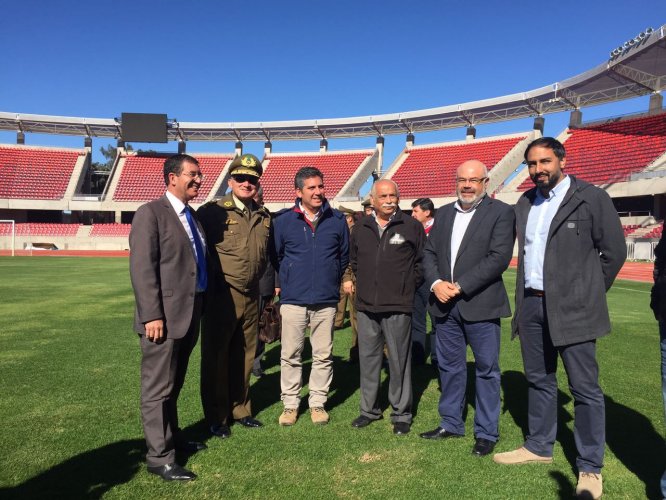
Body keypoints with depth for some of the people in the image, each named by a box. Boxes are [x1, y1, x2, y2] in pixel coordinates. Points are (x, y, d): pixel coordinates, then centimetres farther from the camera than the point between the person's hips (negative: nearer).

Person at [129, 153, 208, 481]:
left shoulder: (191, 215, 15)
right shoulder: (151, 213, -9)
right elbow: (142, 267, -16)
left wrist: (200, 309, 15)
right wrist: (152, 315, -20)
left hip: (189, 313, 8)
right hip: (165, 316, -8)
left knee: (174, 384, 21)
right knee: (158, 388, 3)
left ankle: (172, 436, 36)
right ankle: (159, 457, 14)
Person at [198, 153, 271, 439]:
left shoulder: (264, 216, 9)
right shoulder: (212, 211, -9)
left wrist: (257, 279, 14)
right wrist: (211, 284, -5)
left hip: (251, 296, 5)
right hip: (221, 296, -5)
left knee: (244, 356, 15)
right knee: (216, 357, 6)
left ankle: (240, 409, 32)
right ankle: (216, 418, 21)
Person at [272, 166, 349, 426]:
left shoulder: (337, 220, 4)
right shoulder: (283, 220, -1)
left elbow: (344, 255, 14)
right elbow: (274, 256, 8)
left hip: (326, 300, 1)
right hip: (293, 300, -1)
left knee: (323, 355, 9)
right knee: (290, 355, 6)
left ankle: (318, 402, 23)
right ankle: (290, 403, 21)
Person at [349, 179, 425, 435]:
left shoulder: (412, 226, -2)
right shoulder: (361, 227, 9)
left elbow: (422, 261, 5)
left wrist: (409, 285, 3)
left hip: (398, 307, -4)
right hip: (366, 306, 4)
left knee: (399, 360, 3)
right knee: (368, 358, 11)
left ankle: (401, 414, 17)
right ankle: (369, 409, 26)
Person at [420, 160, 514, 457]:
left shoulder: (501, 212, -4)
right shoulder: (443, 213, 13)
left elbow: (499, 258, -14)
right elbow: (429, 253, 11)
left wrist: (459, 286, -17)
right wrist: (435, 283, -8)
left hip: (480, 304, -5)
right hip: (444, 304, 5)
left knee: (487, 370, 6)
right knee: (449, 367, 15)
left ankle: (486, 433, 20)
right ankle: (451, 424, 30)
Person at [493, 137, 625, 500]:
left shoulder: (591, 198, -6)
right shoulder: (525, 204, 10)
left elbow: (614, 251, -3)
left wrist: (588, 293, 2)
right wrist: (527, 294, 12)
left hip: (571, 308, -5)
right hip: (531, 305, 6)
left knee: (584, 388, 3)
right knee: (538, 380, 16)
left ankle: (590, 468, 17)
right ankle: (539, 447, 32)